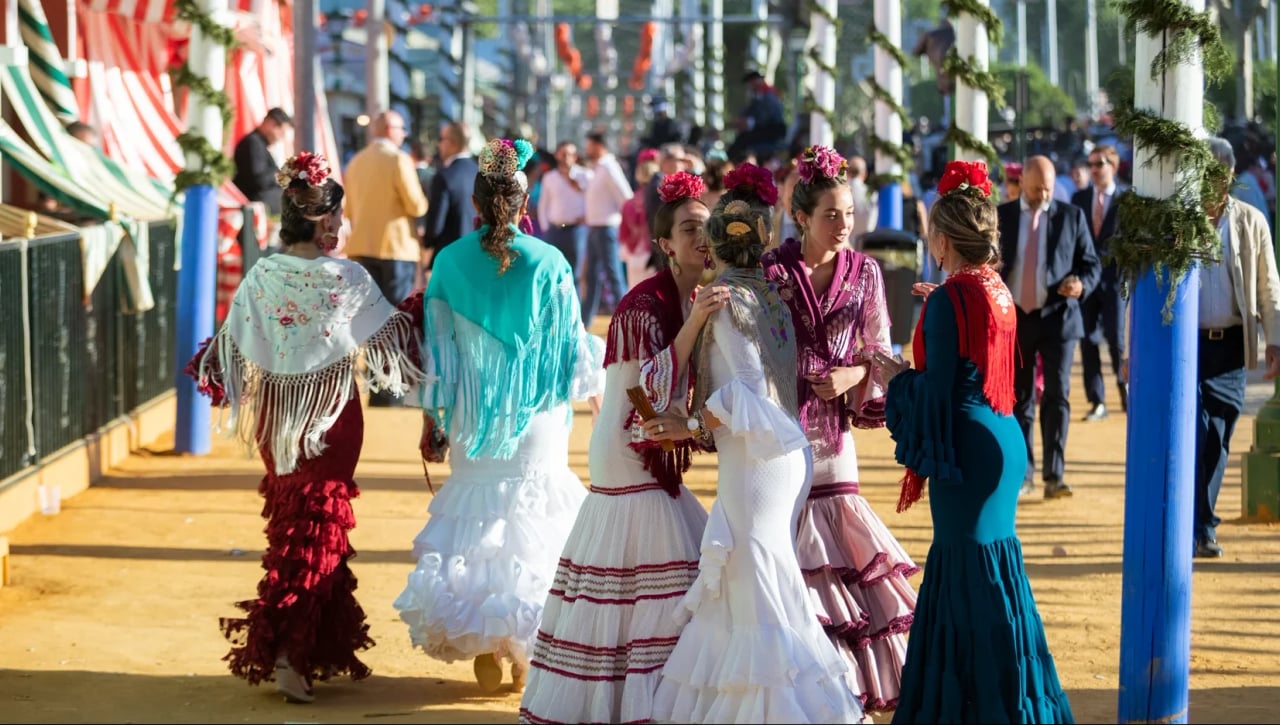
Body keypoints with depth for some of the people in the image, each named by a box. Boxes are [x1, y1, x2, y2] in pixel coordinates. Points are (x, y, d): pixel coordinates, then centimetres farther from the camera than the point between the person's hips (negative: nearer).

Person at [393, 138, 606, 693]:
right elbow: (572, 345, -1)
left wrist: (432, 422, 8)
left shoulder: (450, 262, -4)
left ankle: (484, 652, 13)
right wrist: (595, 385, 18)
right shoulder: (549, 263, -9)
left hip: (472, 419, 2)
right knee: (534, 523, 7)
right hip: (536, 419, -1)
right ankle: (527, 654, 6)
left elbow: (436, 350, 0)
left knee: (474, 520, 11)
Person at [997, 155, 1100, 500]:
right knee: (1018, 398, 6)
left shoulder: (1071, 216, 4)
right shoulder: (1001, 216, 6)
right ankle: (1023, 475, 12)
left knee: (1057, 395, -8)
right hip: (1015, 317, 1)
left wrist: (1082, 284, -16)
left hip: (1058, 317, -1)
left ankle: (1054, 476, -7)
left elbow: (1091, 263, 5)